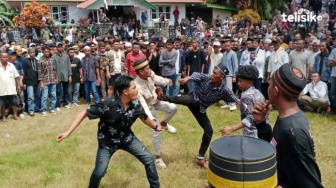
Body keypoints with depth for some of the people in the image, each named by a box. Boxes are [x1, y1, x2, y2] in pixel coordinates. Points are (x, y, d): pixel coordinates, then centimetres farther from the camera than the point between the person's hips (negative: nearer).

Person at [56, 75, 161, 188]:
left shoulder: (135, 104, -16)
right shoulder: (107, 104, -31)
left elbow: (144, 118, 6)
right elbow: (84, 114, -23)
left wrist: (155, 126, -7)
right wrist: (68, 132, -27)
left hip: (127, 138, 4)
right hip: (107, 141, -4)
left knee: (149, 159, 0)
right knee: (99, 172, -9)